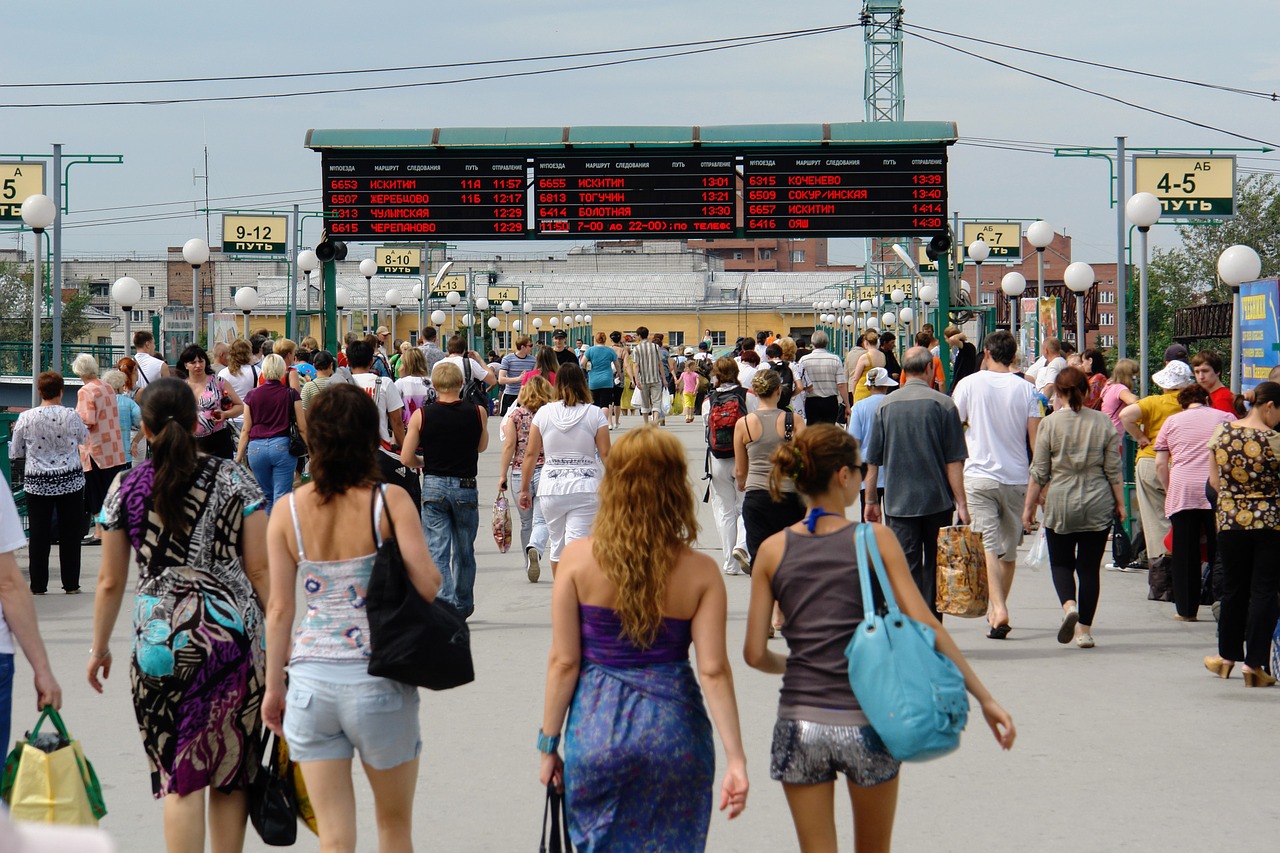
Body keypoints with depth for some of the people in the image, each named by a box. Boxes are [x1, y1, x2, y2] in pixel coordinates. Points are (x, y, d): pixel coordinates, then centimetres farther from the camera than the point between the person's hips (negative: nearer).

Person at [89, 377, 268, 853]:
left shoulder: (127, 489, 1)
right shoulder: (234, 480, 0)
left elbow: (110, 582, 6)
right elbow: (260, 570, -1)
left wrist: (99, 647, 19)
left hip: (160, 638, 0)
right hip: (234, 635, 0)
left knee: (180, 777, 3)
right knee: (231, 771, 11)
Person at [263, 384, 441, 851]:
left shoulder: (288, 511, 0)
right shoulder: (390, 501, -8)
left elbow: (279, 608, 2)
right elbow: (428, 585, -14)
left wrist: (274, 686, 11)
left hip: (311, 680, 2)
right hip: (378, 676, -2)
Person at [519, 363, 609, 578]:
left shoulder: (544, 413, 2)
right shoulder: (595, 414, -2)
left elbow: (531, 454, 3)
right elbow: (606, 455, -4)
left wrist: (525, 489, 12)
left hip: (551, 487, 2)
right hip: (585, 487, -2)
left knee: (556, 544, 18)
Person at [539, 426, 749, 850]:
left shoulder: (578, 558, -7)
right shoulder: (699, 572, -7)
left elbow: (564, 661, -5)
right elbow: (713, 671, -10)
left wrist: (549, 743, 5)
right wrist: (736, 759, -6)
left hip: (597, 725, 0)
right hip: (674, 728, 0)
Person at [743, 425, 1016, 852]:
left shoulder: (773, 550, 1)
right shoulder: (876, 540, -4)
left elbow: (755, 654, 1)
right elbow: (925, 626, -7)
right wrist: (985, 698, -2)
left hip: (800, 722, 1)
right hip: (865, 720, -1)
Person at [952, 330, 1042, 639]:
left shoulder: (969, 385, -3)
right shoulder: (1025, 388, 1)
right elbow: (1036, 438, -2)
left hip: (979, 476, -2)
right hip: (1016, 477, 2)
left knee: (990, 545, -6)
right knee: (1009, 549, 15)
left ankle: (999, 609, -21)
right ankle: (998, 609, 26)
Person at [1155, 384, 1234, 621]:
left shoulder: (1172, 422, 13)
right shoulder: (1226, 419, 11)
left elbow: (1160, 464, 8)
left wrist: (1170, 491, 18)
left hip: (1182, 492, 0)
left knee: (1185, 553, 5)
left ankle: (1186, 609, 7)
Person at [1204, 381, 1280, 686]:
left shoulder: (1221, 433, 0)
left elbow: (1214, 481, 8)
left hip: (1230, 521, 4)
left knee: (1234, 589, 18)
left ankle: (1227, 655, 29)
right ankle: (1255, 663, 3)